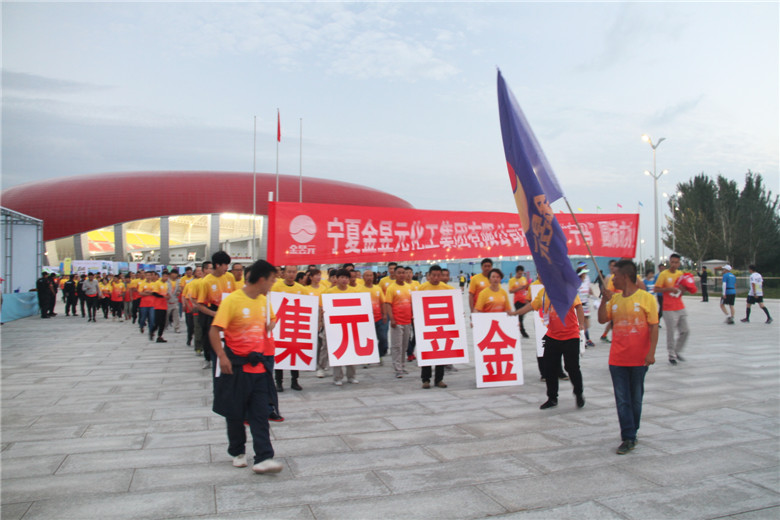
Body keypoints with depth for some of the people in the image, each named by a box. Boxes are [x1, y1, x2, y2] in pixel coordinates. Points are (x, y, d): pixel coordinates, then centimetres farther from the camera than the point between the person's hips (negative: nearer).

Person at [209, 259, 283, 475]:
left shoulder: (263, 301, 6)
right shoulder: (231, 300, -14)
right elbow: (214, 331, -16)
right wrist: (222, 356, -25)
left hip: (260, 365, 5)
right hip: (237, 366, -5)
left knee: (260, 413, 0)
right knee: (235, 412, 11)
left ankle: (263, 458, 0)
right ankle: (237, 452, 30)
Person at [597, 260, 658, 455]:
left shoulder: (646, 298, -7)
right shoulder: (614, 299, 7)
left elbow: (653, 327, -8)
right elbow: (602, 319, 6)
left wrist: (651, 353, -14)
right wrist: (604, 299, -6)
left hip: (639, 358, -3)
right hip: (617, 358, 3)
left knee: (636, 398, 11)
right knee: (622, 400, 1)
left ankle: (632, 433, 26)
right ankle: (628, 438, 7)